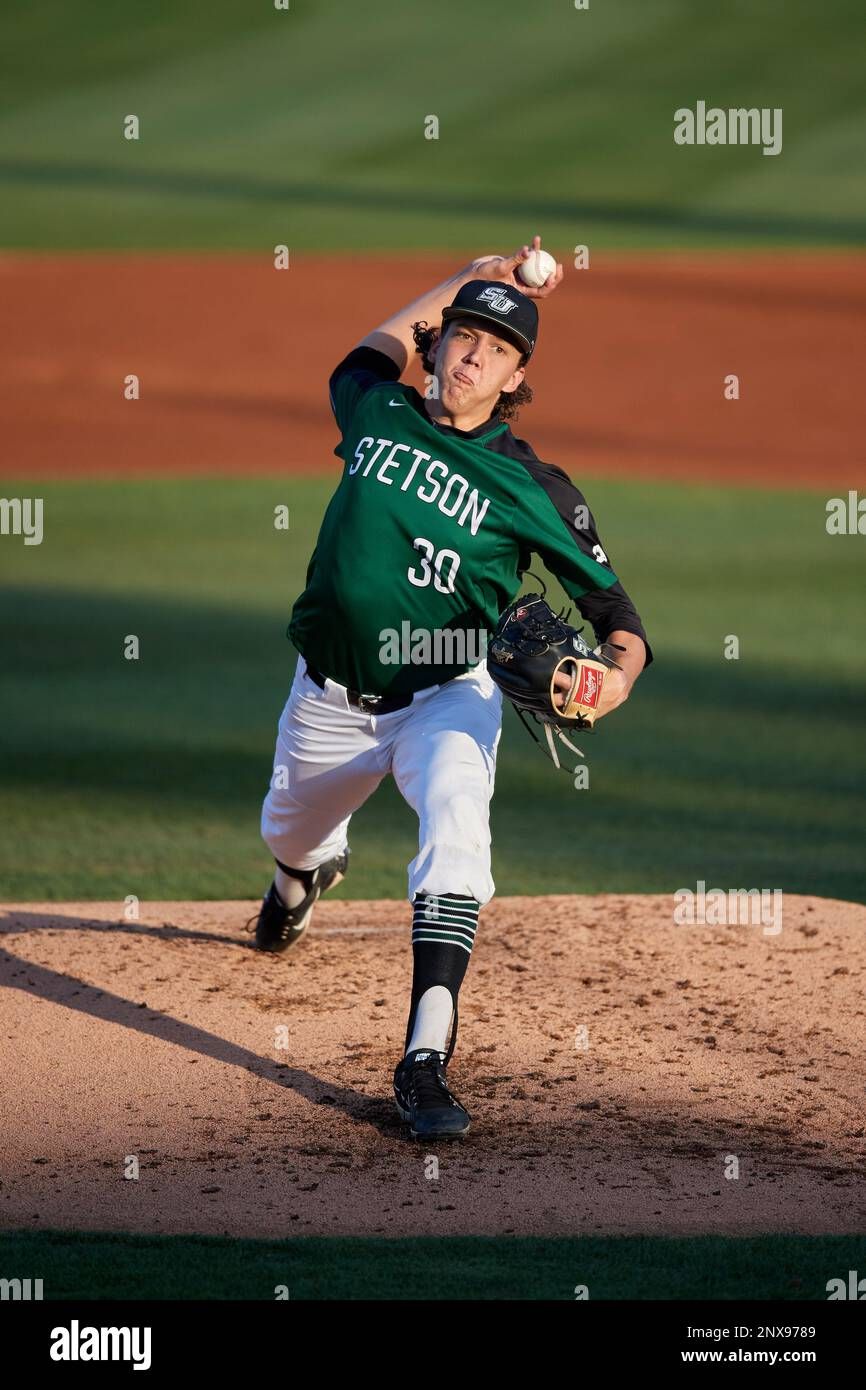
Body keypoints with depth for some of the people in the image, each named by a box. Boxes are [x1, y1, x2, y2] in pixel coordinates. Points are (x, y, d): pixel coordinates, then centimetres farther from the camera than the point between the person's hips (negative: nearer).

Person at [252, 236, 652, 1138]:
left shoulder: (532, 488, -13)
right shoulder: (378, 412, -3)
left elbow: (617, 616, -13)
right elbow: (375, 348, 24)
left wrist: (616, 677, -35)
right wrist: (469, 279, 14)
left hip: (447, 698, -4)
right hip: (331, 696, 4)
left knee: (456, 824, -33)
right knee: (288, 832, 26)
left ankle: (424, 1063, -40)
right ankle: (309, 873, 69)